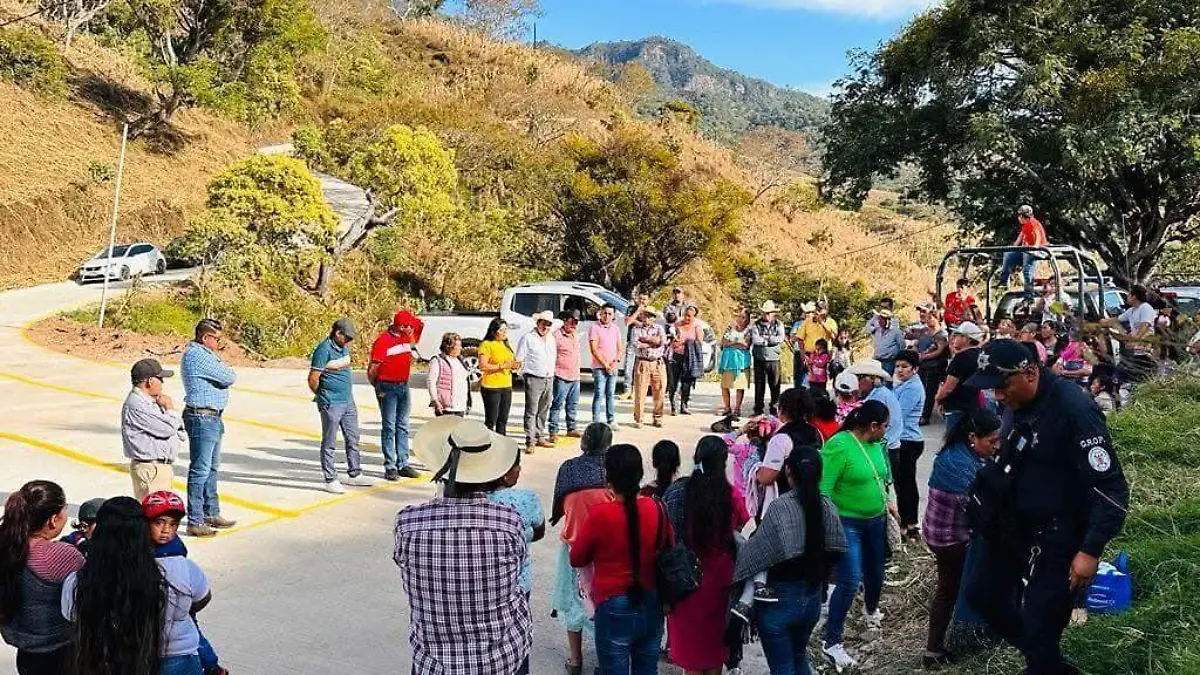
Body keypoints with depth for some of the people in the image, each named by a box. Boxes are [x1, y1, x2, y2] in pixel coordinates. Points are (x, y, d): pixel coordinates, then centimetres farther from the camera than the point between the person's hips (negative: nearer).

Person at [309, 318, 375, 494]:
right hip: (331, 404, -8)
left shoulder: (344, 347, 10)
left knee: (353, 439, 15)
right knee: (329, 443, 2)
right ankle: (330, 480, 9)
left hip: (348, 401, 8)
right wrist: (322, 396, 0)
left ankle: (354, 474, 27)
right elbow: (313, 378, -14)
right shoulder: (324, 349, -16)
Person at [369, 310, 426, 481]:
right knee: (389, 428, -2)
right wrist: (378, 389, -6)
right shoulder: (383, 341, -13)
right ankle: (390, 467, 3)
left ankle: (403, 465, 17)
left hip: (403, 386, 7)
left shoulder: (406, 338, 8)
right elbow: (372, 370, -11)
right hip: (387, 388, -7)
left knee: (402, 427, 11)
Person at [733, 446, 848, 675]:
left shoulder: (781, 507, -23)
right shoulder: (828, 507, -5)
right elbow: (837, 550, -1)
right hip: (813, 598, 6)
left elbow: (756, 551, -29)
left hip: (780, 599, -6)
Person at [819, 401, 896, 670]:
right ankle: (832, 643, 1)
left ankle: (871, 609, 54)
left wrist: (886, 502, 19)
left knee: (875, 572, 22)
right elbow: (823, 489, -23)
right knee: (849, 583, -11)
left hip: (876, 520, 7)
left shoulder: (874, 444, 1)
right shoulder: (839, 446, -22)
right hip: (847, 523, -7)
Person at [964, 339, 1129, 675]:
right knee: (985, 593, 18)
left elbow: (1111, 487, -24)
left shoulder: (1074, 409, -24)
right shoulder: (1017, 404, 0)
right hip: (1018, 527, 9)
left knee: (1039, 625, -4)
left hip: (1058, 535, -9)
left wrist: (1091, 550, -25)